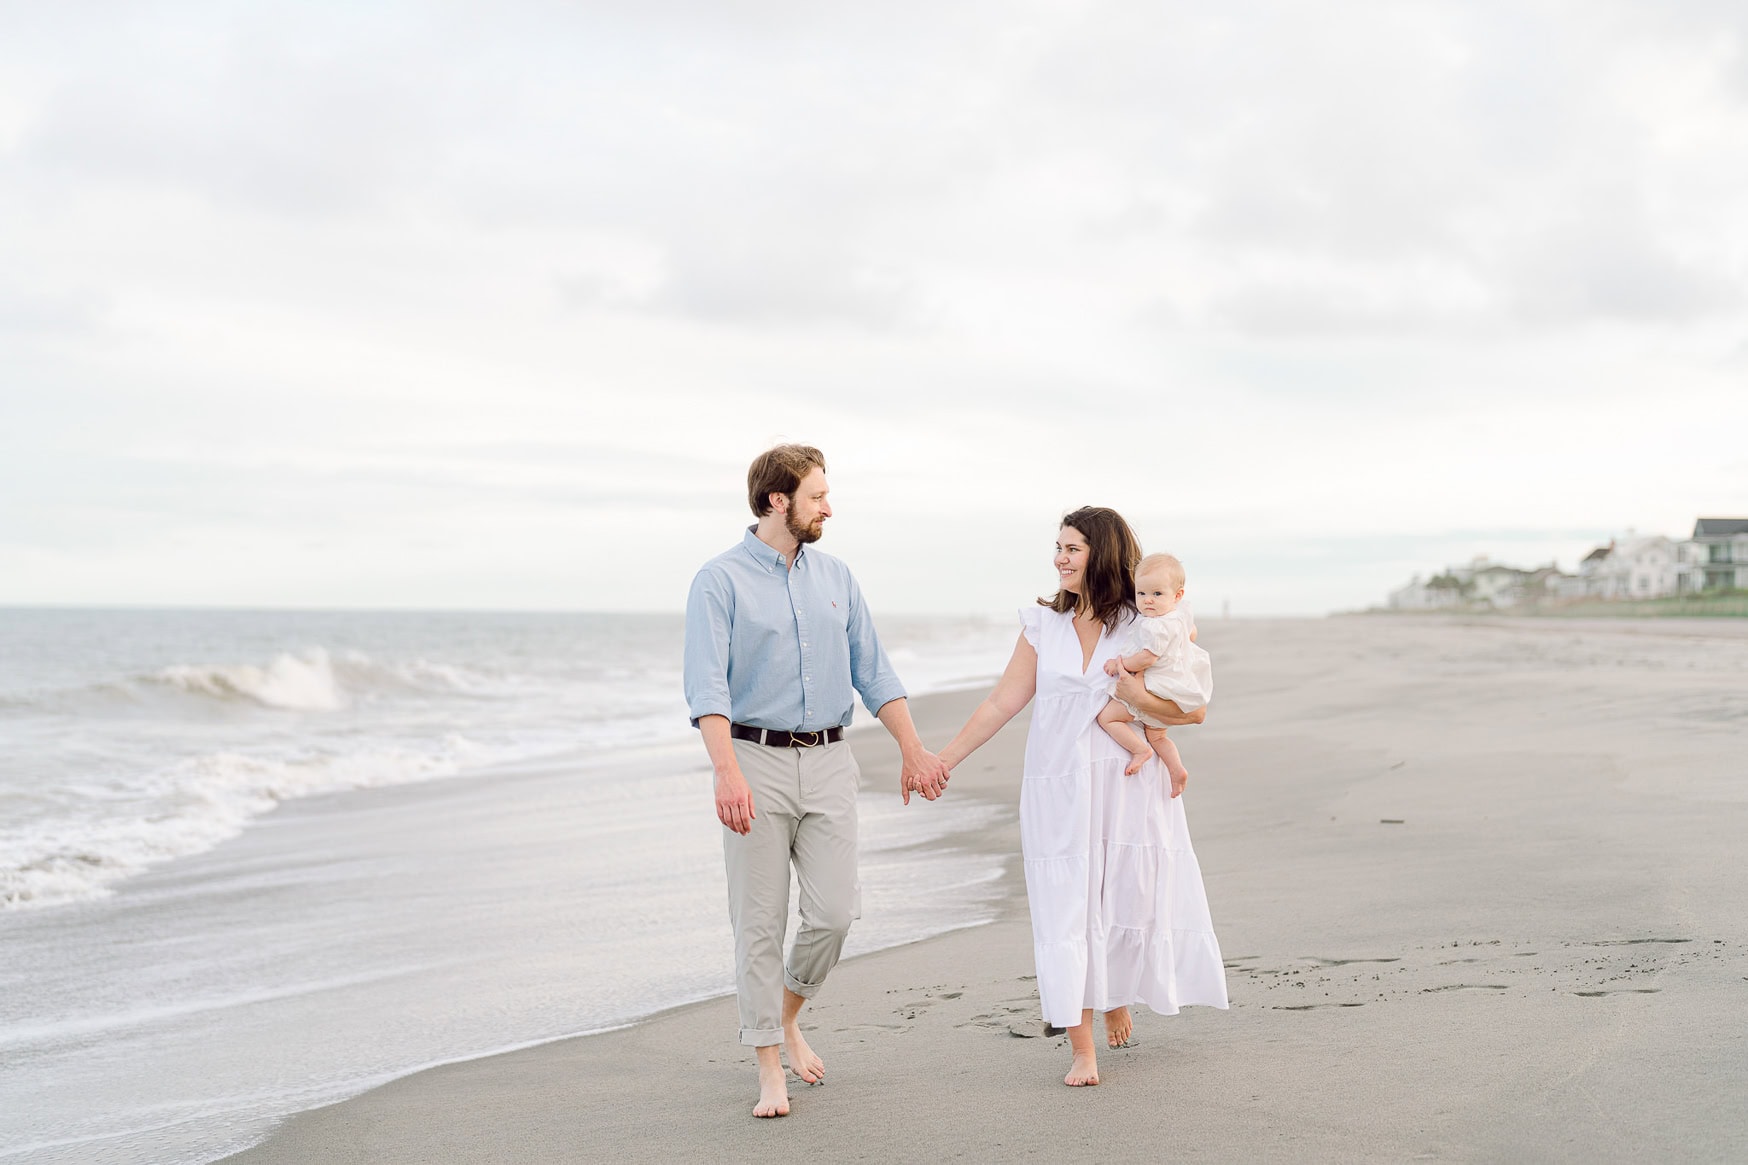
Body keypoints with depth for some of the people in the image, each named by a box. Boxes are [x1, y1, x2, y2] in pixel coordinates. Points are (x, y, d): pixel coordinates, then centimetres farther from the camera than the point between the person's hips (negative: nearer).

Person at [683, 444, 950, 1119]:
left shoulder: (836, 578, 12)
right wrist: (727, 773, -28)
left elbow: (874, 673, 15)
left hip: (828, 762, 4)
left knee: (834, 911, -1)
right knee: (760, 921, -1)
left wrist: (914, 750, 8)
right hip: (757, 763, -4)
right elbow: (707, 686, -15)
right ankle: (770, 1066, 8)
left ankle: (788, 1014, 26)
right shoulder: (721, 580, -6)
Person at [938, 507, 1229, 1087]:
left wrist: (1140, 696, -18)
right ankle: (1082, 1050, 2)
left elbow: (1195, 709, 0)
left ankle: (1116, 998, 39)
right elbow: (1002, 702, 6)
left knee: (1128, 903, 7)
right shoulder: (1044, 626, 5)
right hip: (1058, 793, 1)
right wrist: (943, 759, 3)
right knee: (1065, 910, -3)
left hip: (1129, 789, -1)